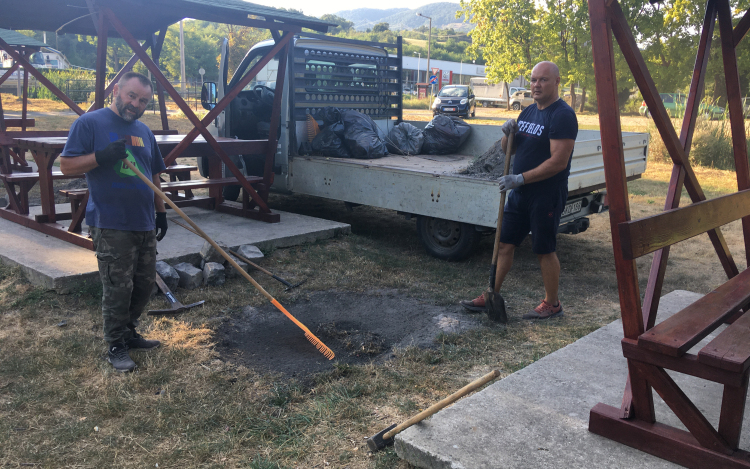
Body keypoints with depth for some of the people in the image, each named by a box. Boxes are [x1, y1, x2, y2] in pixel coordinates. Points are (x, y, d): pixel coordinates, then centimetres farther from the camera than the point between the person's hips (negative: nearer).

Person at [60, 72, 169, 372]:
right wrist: (101, 156, -23)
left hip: (144, 224, 7)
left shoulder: (143, 131, 16)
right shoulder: (90, 123, -5)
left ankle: (128, 332, 31)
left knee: (144, 283, 14)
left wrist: (161, 212, 18)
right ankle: (115, 346, 12)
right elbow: (66, 165, -8)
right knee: (118, 288, -3)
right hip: (111, 225, -7)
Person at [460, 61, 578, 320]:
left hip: (547, 196, -8)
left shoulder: (562, 115, -14)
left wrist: (520, 179, -22)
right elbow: (508, 151, 18)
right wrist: (508, 133, -4)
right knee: (505, 243, 10)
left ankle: (552, 304, 20)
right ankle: (490, 296, 20)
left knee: (544, 250, 3)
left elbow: (558, 162, -22)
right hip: (520, 193, 8)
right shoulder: (528, 112, 13)